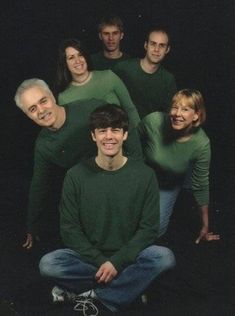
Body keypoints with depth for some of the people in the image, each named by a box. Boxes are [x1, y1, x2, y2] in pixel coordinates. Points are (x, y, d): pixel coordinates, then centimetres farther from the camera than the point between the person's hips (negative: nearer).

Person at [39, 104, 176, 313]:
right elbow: (69, 228, -5)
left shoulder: (145, 175, -8)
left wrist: (117, 262, -17)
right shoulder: (76, 175, -7)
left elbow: (149, 228, -7)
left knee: (164, 257, -29)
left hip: (127, 257, 0)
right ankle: (127, 284, -12)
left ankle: (89, 292, -16)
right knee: (48, 264, -27)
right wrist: (100, 262, -15)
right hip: (89, 257, 0)